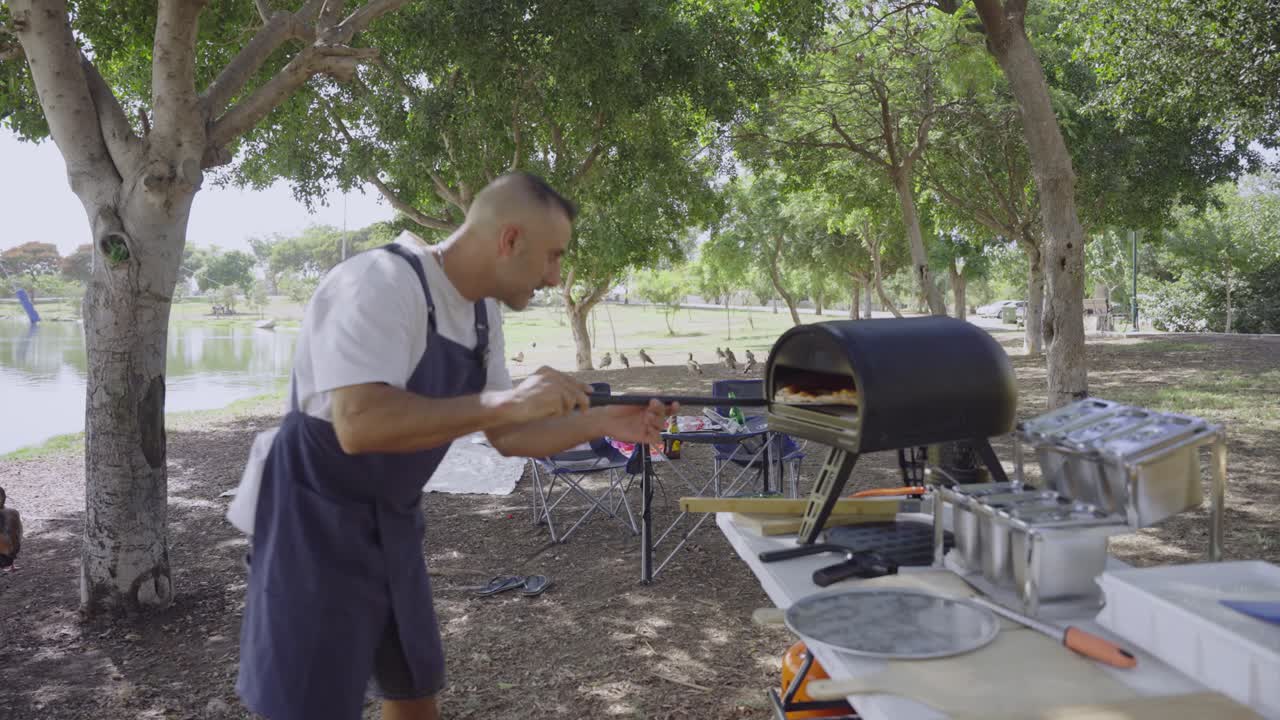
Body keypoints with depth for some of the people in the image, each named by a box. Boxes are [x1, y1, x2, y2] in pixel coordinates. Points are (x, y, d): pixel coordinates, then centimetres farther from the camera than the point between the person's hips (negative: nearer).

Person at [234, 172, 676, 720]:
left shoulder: (482, 314, 4)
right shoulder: (381, 283, -23)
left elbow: (507, 435, 10)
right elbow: (359, 424, -35)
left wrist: (603, 423, -2)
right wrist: (504, 401, -33)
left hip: (391, 526, 8)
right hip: (314, 528, -8)